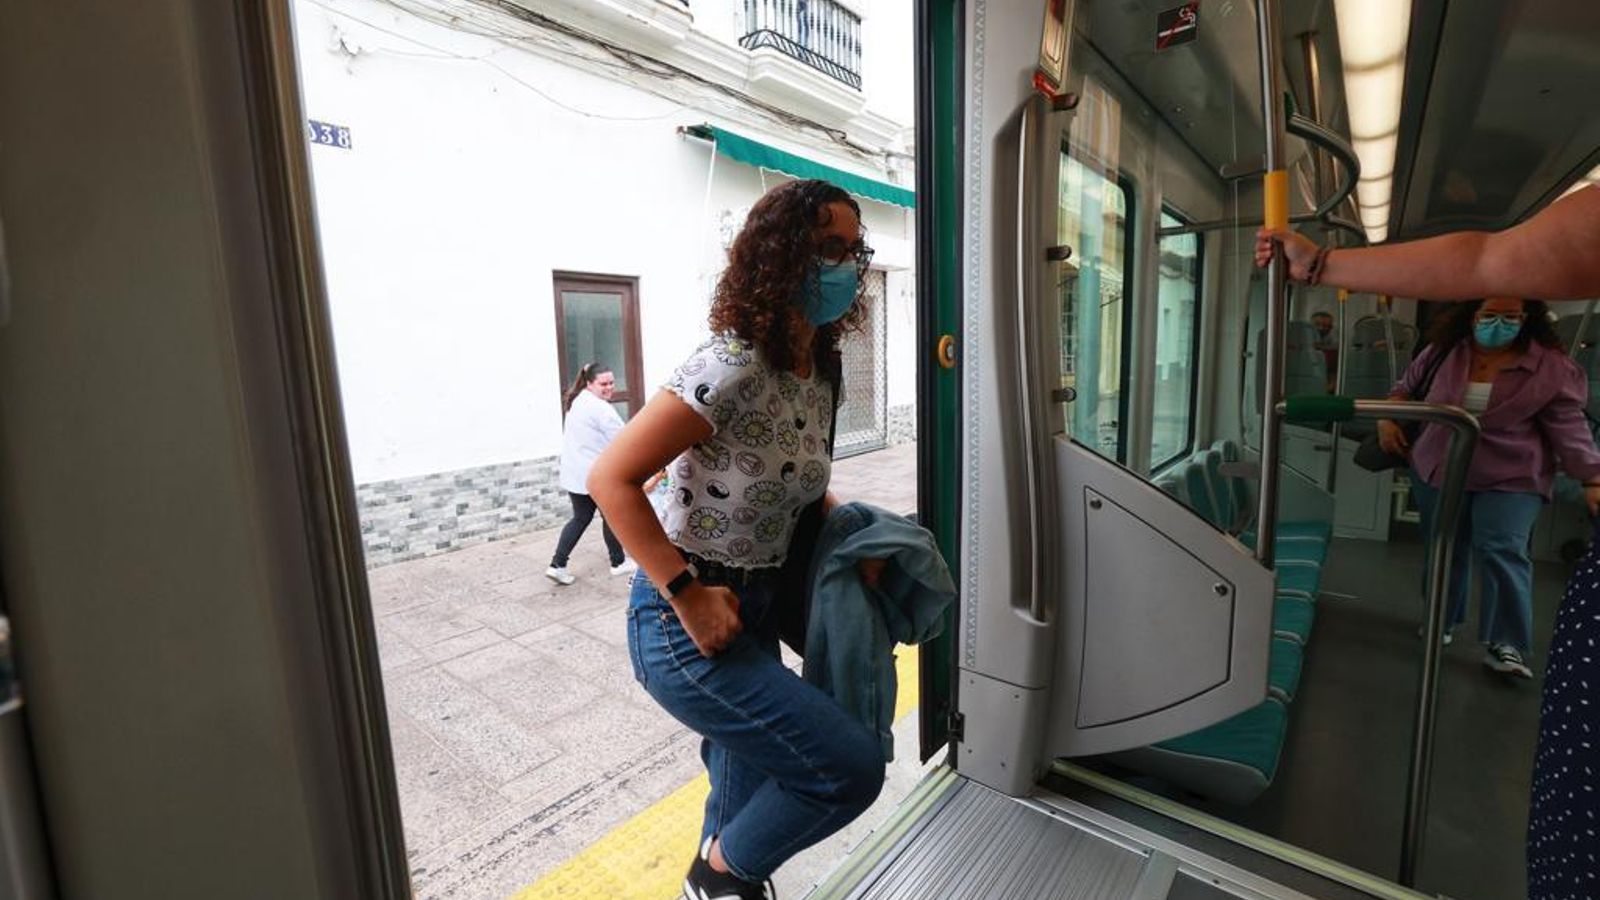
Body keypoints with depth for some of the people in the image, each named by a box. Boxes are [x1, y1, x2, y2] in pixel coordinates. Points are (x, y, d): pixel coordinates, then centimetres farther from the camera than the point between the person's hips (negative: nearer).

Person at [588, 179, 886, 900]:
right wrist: (689, 595, -23)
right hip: (685, 624, -8)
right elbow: (611, 478, -22)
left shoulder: (819, 374, 3)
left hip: (754, 611, 8)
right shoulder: (732, 366, -23)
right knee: (852, 766, -8)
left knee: (754, 781, 25)